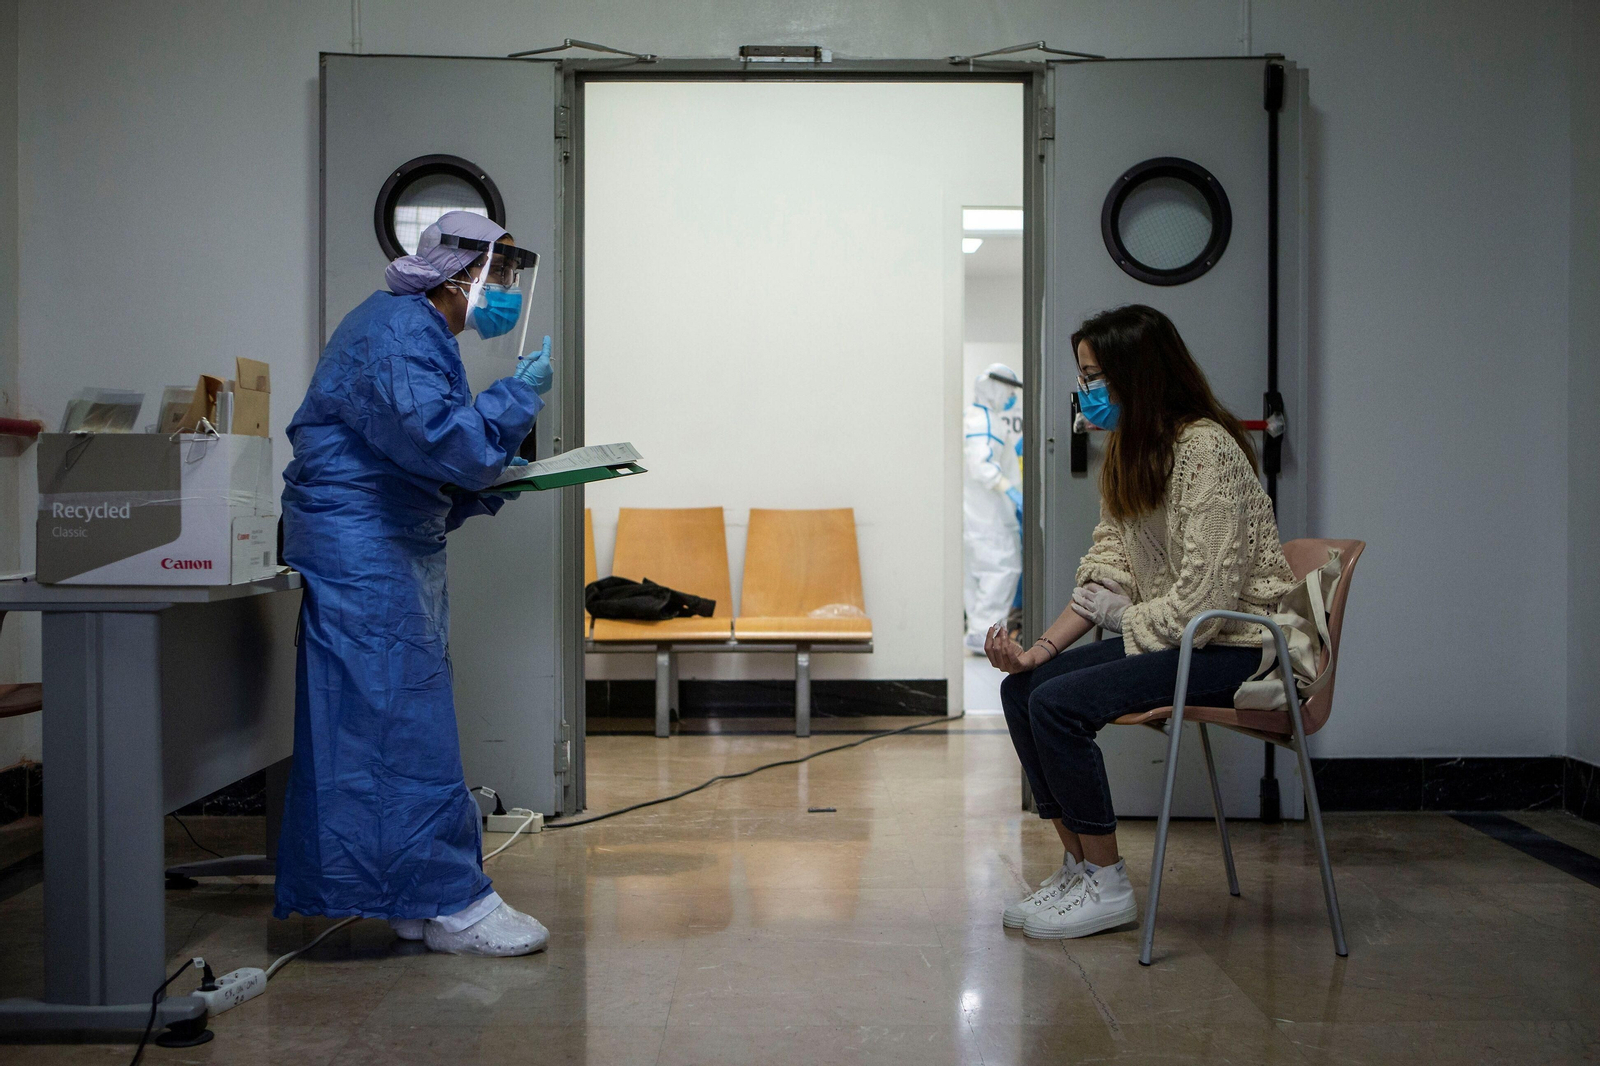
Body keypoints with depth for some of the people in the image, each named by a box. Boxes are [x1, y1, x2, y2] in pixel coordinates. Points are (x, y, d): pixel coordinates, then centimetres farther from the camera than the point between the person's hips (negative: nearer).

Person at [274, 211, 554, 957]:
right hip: (362, 551, -11)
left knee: (406, 720, 11)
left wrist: (494, 482, 9)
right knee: (401, 725, -8)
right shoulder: (394, 335, -15)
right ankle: (451, 905, -4)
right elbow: (443, 441, -25)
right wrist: (521, 393, -14)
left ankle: (417, 899, 18)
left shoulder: (420, 333, 20)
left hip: (391, 551, 11)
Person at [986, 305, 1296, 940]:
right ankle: (1078, 866, 4)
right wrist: (1043, 647, -5)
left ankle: (1107, 886, -9)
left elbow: (1204, 594, -23)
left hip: (1234, 645, -10)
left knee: (1057, 702, -23)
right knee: (1021, 688, -2)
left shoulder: (1205, 448, -18)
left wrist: (1128, 637, -12)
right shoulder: (1128, 455, 12)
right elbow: (1107, 573, 7)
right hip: (1165, 639, 10)